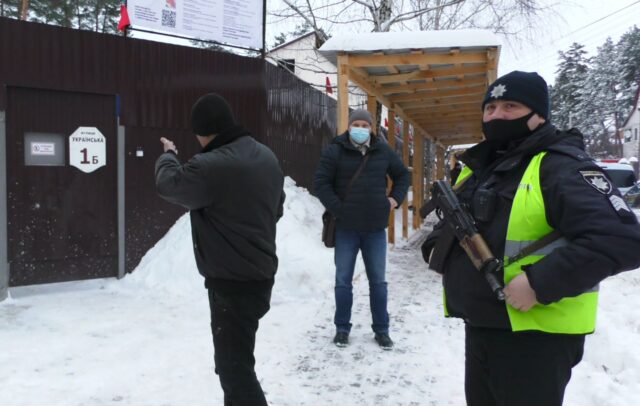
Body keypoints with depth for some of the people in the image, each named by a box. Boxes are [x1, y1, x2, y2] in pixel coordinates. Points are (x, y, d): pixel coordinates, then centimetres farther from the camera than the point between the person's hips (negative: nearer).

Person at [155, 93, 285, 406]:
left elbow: (168, 185, -4)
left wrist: (168, 155, 16)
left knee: (233, 362, -1)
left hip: (231, 280, -9)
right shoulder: (267, 157, 5)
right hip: (260, 273, 9)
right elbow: (276, 208, 17)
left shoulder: (210, 167, -23)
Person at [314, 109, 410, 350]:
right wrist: (336, 208, -13)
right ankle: (342, 328, 21)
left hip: (375, 227, 2)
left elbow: (402, 175, 21)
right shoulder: (335, 150, -4)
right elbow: (320, 181, -5)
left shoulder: (383, 151, 6)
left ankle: (381, 329, 22)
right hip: (346, 227, -2)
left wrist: (395, 198, 7)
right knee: (343, 280, 7)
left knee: (378, 280, 10)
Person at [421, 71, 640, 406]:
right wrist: (437, 246, 3)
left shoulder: (561, 167, -16)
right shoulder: (478, 167, 11)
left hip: (535, 337, -8)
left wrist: (541, 282, -30)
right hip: (478, 329, 9)